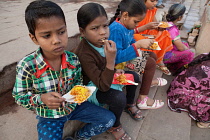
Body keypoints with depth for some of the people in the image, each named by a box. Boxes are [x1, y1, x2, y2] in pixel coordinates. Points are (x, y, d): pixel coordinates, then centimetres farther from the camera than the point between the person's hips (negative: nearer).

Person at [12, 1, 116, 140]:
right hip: (49, 115, -2)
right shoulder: (27, 66, -23)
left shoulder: (73, 59, -14)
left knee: (109, 119, 1)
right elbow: (19, 96, -11)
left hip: (73, 105, 3)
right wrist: (42, 98, -30)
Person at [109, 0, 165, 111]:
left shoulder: (127, 25, -1)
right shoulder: (116, 30, -29)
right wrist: (138, 45, -36)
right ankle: (142, 99, -3)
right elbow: (117, 57, -35)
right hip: (119, 64, -9)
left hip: (126, 55, 9)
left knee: (152, 55, 16)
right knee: (151, 63, -12)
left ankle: (149, 80, 44)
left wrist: (144, 43, -3)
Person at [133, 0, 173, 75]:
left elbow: (155, 24, 7)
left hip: (146, 35, 8)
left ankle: (159, 61, 0)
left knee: (164, 33, -7)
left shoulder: (152, 10, 1)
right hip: (133, 36, -8)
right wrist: (146, 27, -33)